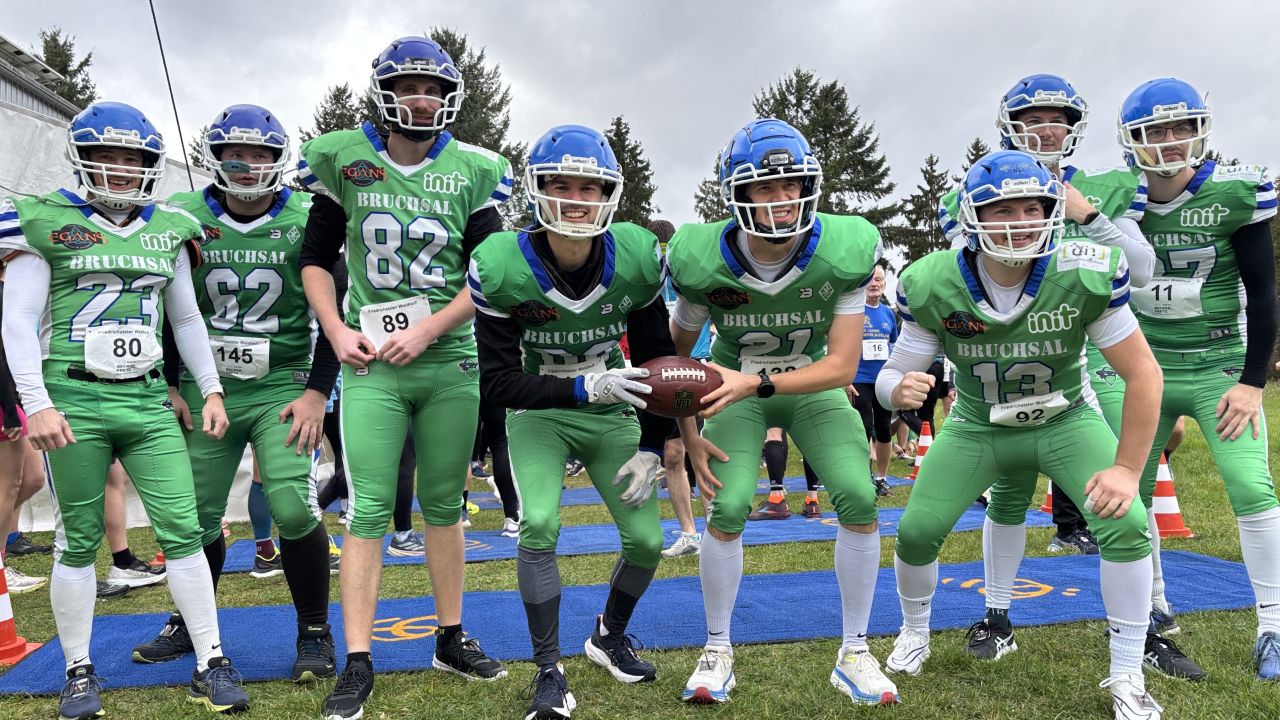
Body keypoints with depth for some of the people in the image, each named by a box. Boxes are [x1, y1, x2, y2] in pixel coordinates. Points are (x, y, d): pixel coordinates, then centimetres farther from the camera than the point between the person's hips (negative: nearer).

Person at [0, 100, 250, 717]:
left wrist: (211, 390, 13)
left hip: (147, 400, 3)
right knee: (79, 540, 6)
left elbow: (187, 319, 18)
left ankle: (210, 664, 7)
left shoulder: (168, 231, 12)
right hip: (74, 400, -3)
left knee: (183, 529, -1)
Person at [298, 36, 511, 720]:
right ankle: (357, 664, 4)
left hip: (450, 361, 1)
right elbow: (315, 257, 10)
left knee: (444, 504, 11)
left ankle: (451, 639, 25)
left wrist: (429, 328, -9)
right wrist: (337, 330, -3)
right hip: (371, 364, -1)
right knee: (369, 509, -4)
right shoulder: (345, 161, 5)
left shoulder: (473, 172, 4)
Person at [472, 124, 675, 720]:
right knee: (539, 525, -23)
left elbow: (656, 358, -5)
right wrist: (583, 387, -35)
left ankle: (609, 636, 30)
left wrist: (653, 448, -8)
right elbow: (498, 382, -22)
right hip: (539, 412, -2)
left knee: (646, 540, -1)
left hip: (612, 413, 3)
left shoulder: (637, 258, -17)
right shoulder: (502, 268, -24)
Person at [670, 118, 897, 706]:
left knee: (859, 500, -14)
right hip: (738, 386, -1)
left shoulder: (844, 251, -25)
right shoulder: (704, 262, -24)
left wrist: (755, 383, -34)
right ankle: (717, 652, 7)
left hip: (814, 386, 1)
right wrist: (688, 435, -10)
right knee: (729, 508, -16)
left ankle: (854, 654, 5)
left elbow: (842, 364, -22)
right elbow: (675, 354, -6)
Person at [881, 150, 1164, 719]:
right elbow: (894, 375, -16)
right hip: (977, 427, 1)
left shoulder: (1087, 276, -28)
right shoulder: (933, 287, -25)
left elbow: (1142, 373, -20)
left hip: (1066, 420, 0)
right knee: (916, 531, -7)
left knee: (1126, 524, -20)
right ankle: (915, 634, 26)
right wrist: (900, 388, -42)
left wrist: (1127, 469, -21)